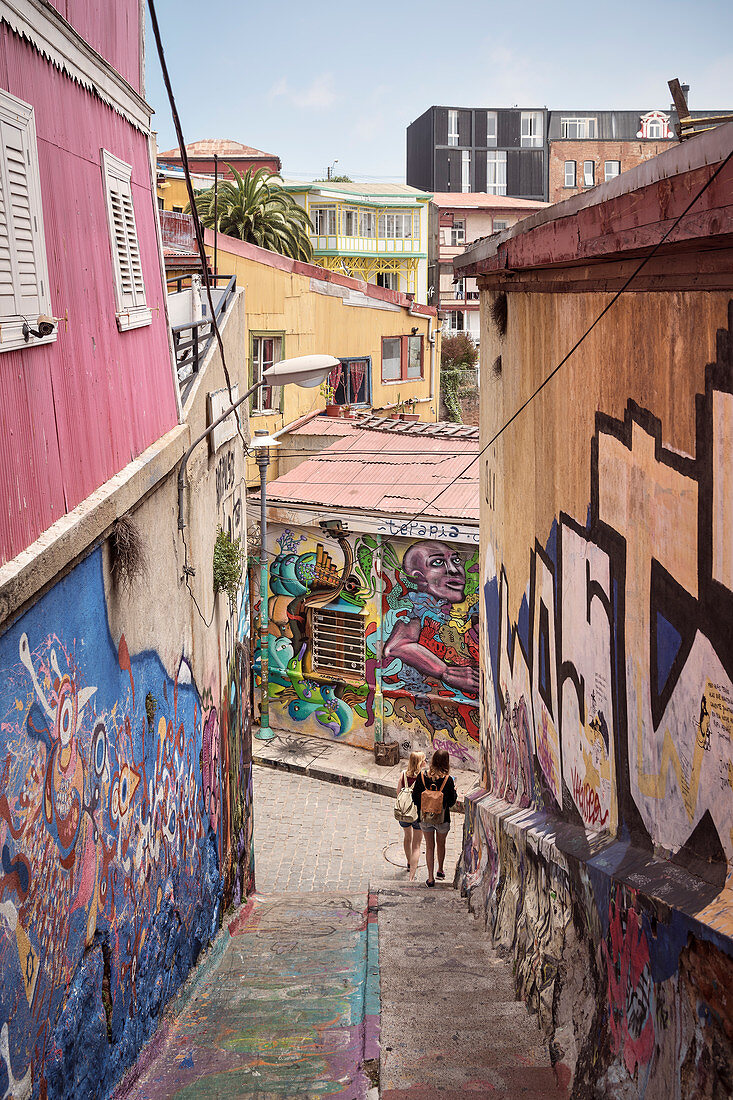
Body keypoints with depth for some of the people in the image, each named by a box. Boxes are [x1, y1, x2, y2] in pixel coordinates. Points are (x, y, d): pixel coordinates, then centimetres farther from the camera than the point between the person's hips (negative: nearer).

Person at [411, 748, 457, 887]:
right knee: (441, 844, 23)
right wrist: (455, 791, 8)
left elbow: (415, 798, -6)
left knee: (429, 846, 14)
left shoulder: (421, 776, -13)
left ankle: (430, 878, 15)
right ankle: (440, 870, 41)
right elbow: (452, 801, -11)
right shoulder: (448, 779, -19)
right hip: (442, 818, -1)